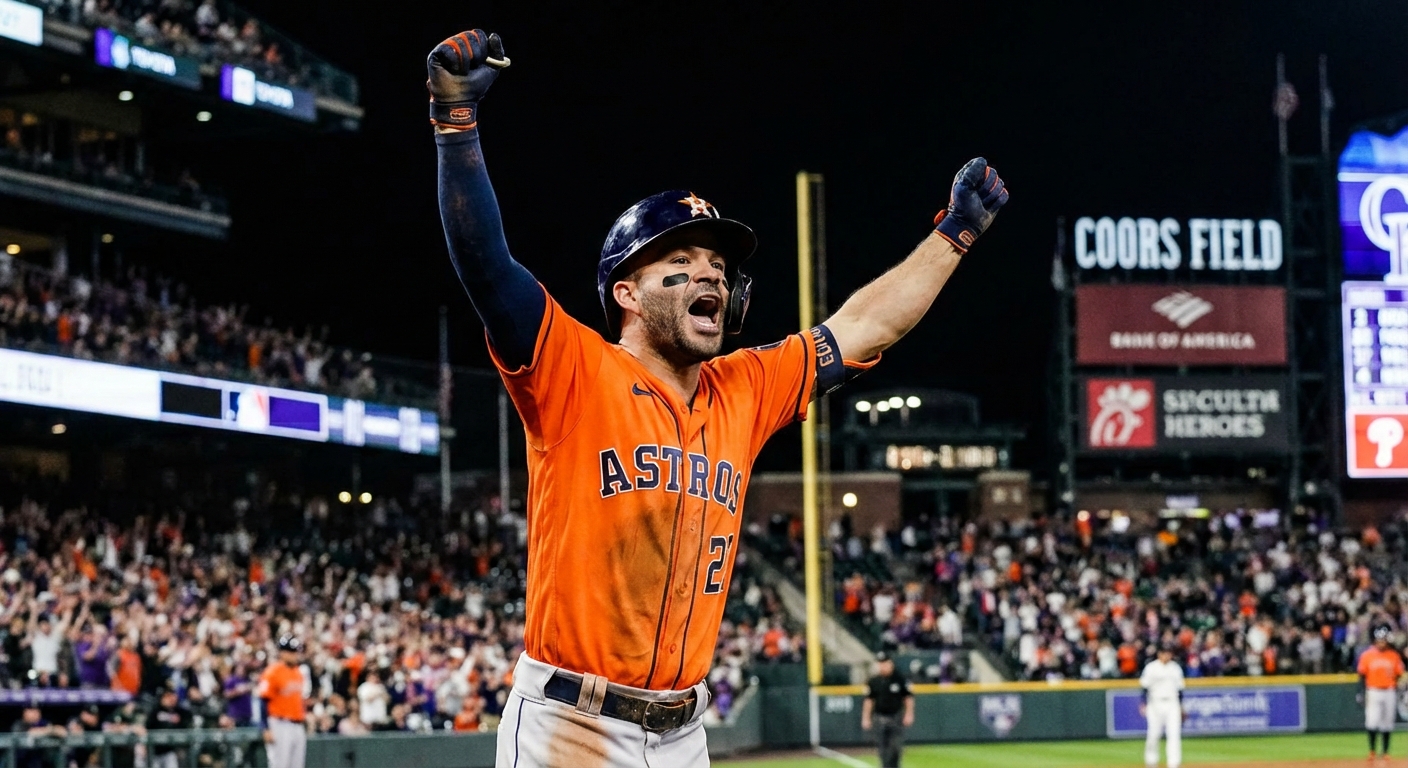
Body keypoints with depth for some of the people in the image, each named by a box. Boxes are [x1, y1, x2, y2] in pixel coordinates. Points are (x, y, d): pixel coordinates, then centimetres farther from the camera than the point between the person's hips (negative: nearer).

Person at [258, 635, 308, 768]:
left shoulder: (298, 673, 14)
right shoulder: (272, 672, -10)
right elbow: (263, 702, -13)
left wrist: (304, 726, 21)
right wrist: (267, 729, -18)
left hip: (298, 727, 8)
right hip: (280, 726, -8)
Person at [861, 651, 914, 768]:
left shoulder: (900, 679, -3)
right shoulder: (874, 681, 3)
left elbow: (908, 697, 2)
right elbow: (869, 700, 8)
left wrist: (909, 715, -6)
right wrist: (866, 718, 4)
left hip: (896, 718, -2)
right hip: (880, 718, 2)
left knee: (896, 746, -4)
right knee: (883, 748, 0)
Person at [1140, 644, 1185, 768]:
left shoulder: (1176, 668, 11)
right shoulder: (1151, 668, -2)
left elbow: (1179, 689, 16)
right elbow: (1145, 687, -3)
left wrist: (1181, 706, 14)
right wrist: (1144, 705, -10)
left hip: (1172, 705, 3)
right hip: (1155, 704, -3)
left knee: (1174, 734, -7)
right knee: (1154, 734, 1)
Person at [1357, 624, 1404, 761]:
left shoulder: (1394, 655, 3)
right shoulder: (1367, 655, -1)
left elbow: (1398, 675, 6)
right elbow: (1362, 675, 2)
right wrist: (1362, 694, -4)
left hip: (1389, 692, 2)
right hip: (1373, 691, -2)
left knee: (1387, 723, 5)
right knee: (1372, 721, -11)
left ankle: (1385, 752, 13)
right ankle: (1372, 750, 1)